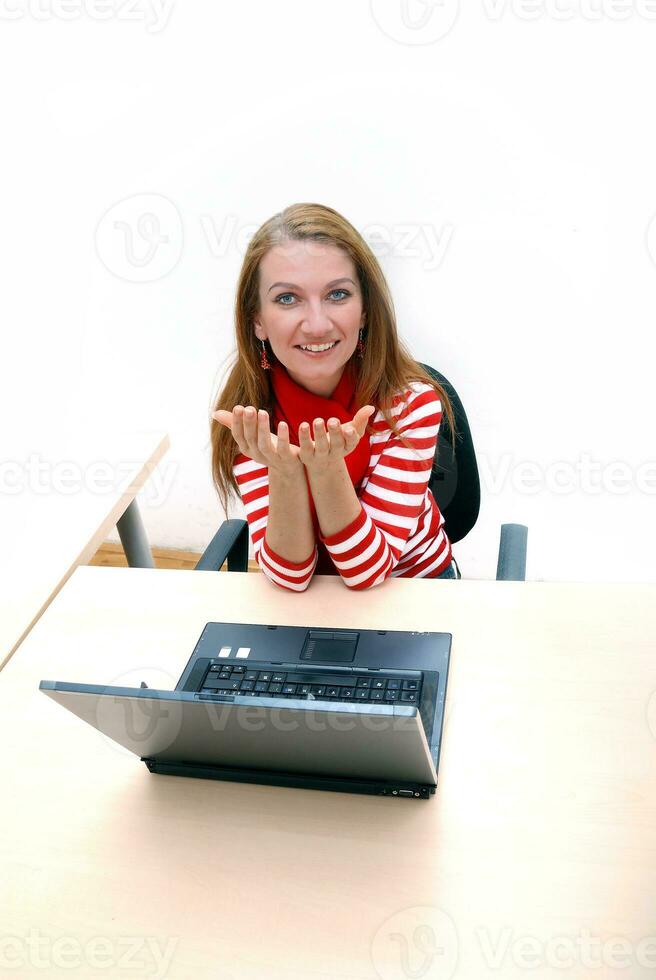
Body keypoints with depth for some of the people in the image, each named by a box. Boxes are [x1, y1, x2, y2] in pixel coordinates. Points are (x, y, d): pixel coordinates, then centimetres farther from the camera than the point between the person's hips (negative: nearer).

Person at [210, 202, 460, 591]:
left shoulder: (412, 402, -20)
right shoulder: (249, 413, -16)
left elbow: (368, 570, -20)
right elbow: (290, 574, -17)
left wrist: (326, 466, -34)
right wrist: (283, 470, -32)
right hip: (300, 595, 1)